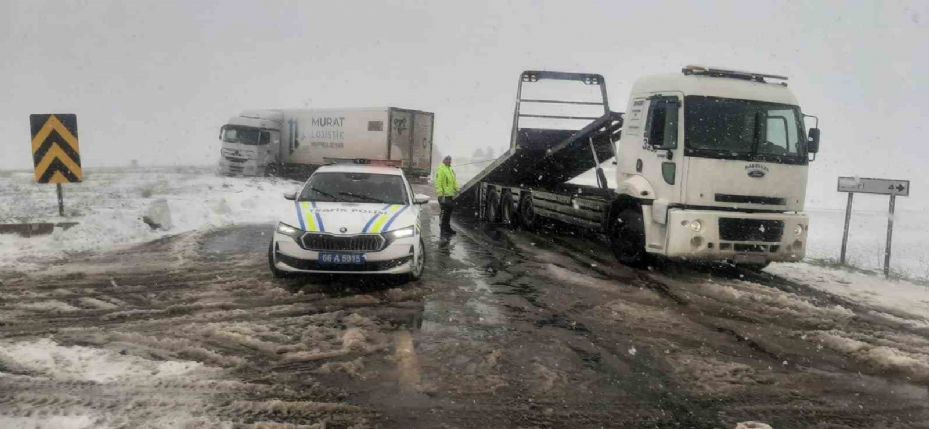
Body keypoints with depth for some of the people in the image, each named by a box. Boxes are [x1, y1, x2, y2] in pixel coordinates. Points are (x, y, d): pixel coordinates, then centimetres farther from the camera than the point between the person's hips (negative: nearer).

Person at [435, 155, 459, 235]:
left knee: (449, 212, 16)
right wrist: (440, 195, -21)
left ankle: (448, 228, 26)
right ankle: (443, 229, 1)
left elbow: (454, 181, 24)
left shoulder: (451, 170, 17)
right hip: (444, 196, -9)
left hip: (451, 195, 9)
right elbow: (438, 183, -17)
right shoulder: (441, 169, -12)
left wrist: (457, 190, 15)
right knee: (444, 213, -5)